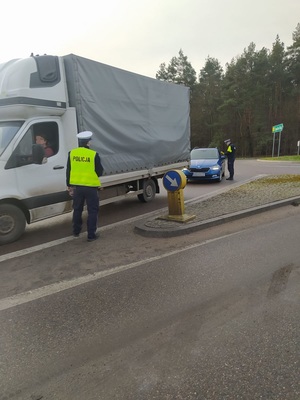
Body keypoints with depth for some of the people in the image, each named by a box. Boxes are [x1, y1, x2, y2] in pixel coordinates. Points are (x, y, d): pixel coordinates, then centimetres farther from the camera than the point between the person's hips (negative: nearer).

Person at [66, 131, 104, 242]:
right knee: (92, 211, 7)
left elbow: (68, 171, 5)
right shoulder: (94, 154, -12)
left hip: (77, 186, 4)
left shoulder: (72, 153, 0)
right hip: (91, 187, -4)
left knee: (77, 209, 20)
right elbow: (99, 171, -6)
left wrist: (69, 186, 13)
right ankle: (91, 235, 8)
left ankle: (76, 231, 33)